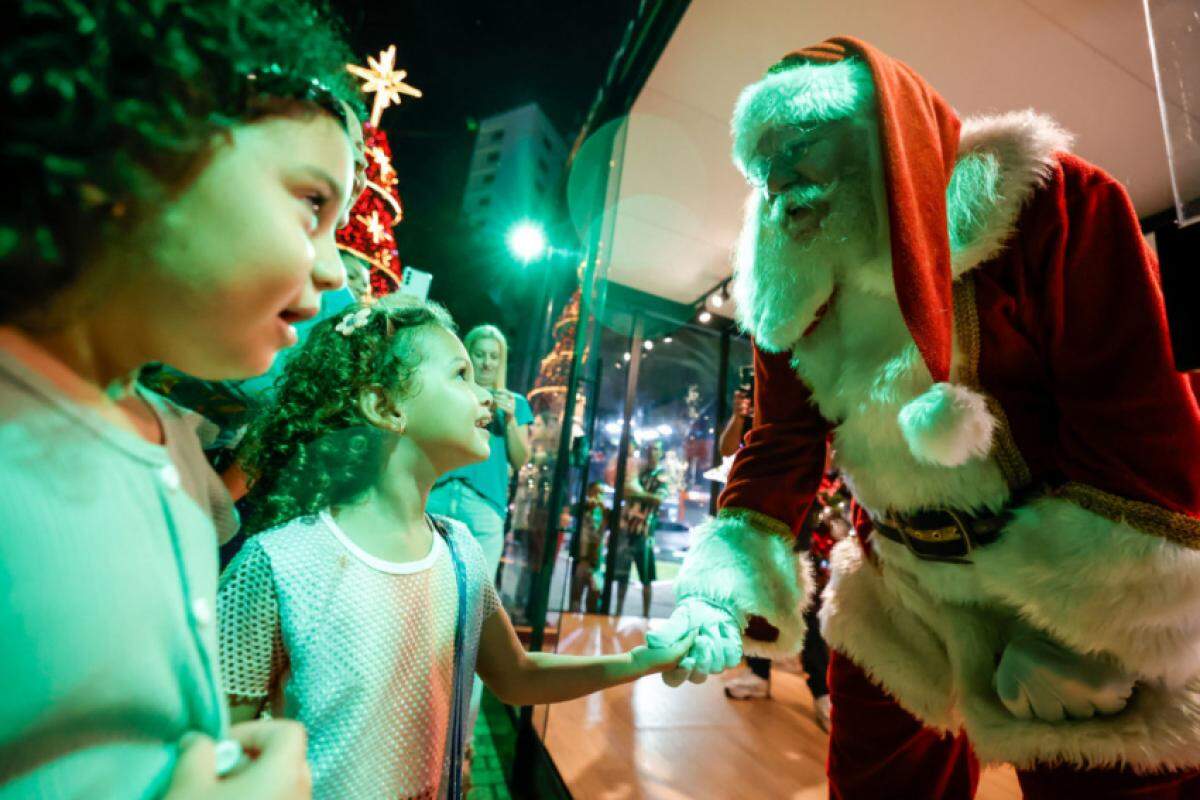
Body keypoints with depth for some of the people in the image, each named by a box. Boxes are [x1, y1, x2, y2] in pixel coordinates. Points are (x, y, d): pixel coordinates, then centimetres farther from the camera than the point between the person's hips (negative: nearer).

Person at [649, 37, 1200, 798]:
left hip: (1085, 603, -4)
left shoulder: (1049, 203, -15)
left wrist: (1085, 635, -18)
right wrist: (721, 595, -12)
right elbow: (779, 450, -4)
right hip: (900, 597, 6)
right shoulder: (789, 301, -3)